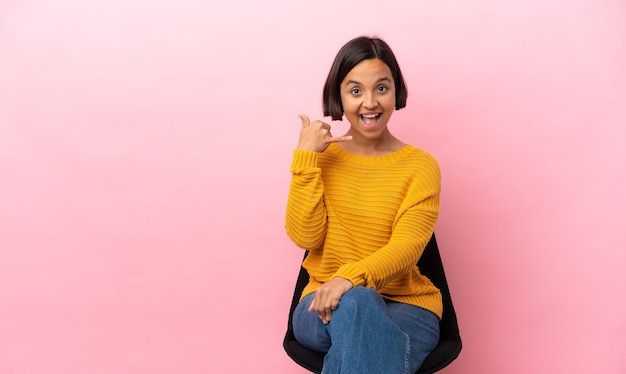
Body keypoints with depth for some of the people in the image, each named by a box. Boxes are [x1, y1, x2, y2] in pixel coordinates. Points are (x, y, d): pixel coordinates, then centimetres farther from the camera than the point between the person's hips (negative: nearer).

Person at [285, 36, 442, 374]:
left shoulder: (420, 165, -1)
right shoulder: (321, 157, 5)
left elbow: (407, 248, -14)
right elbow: (305, 236, -7)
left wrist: (352, 276, -33)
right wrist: (306, 158, -12)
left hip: (405, 305, -1)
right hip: (324, 307, 1)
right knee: (354, 303, -34)